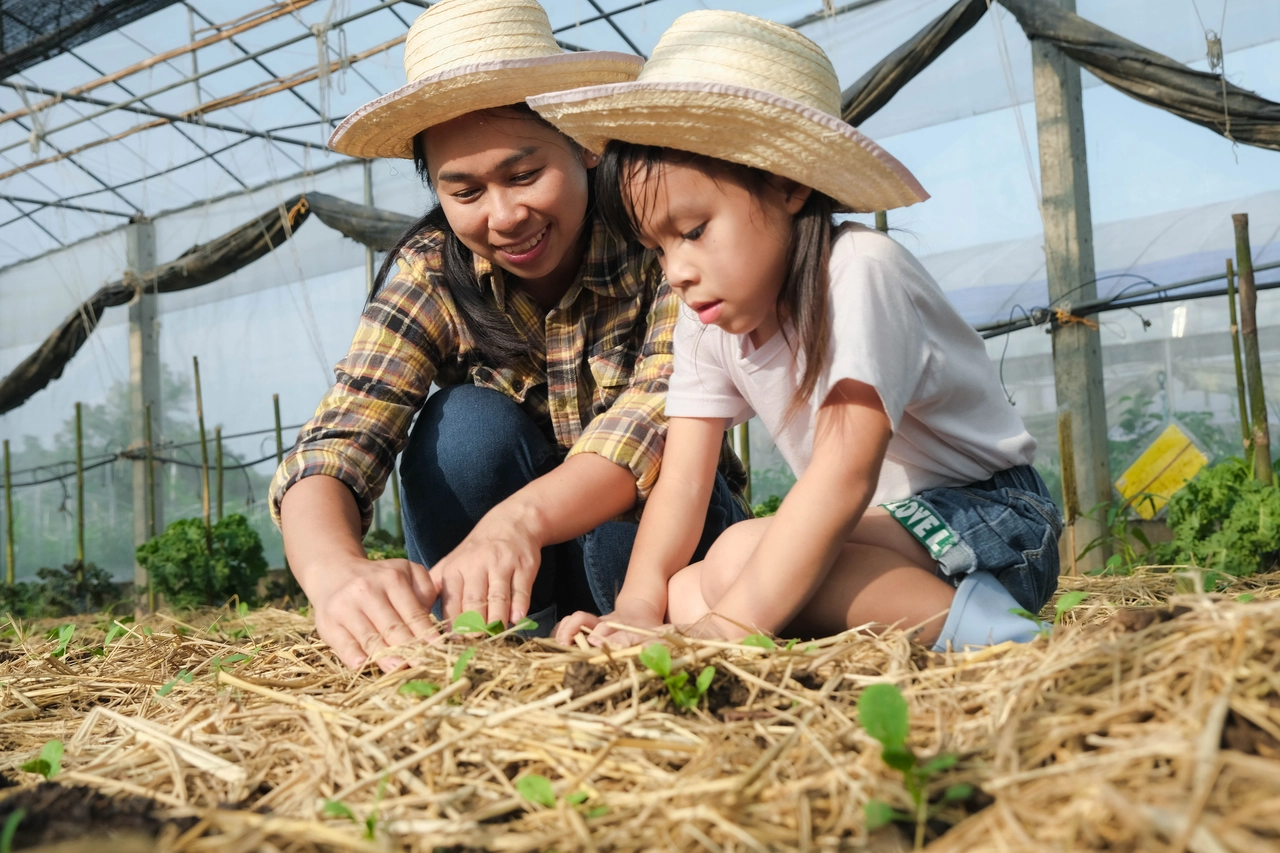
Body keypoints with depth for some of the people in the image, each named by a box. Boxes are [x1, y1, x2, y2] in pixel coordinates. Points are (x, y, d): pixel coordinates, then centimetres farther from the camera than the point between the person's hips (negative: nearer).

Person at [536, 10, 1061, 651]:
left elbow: (845, 472, -32)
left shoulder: (860, 273, -23)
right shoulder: (706, 321, 0)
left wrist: (730, 626, -37)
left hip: (994, 524, -8)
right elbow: (681, 483, -6)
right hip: (877, 527, 8)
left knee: (740, 557, -29)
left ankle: (963, 619, -23)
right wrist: (636, 609, -23)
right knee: (687, 593, -14)